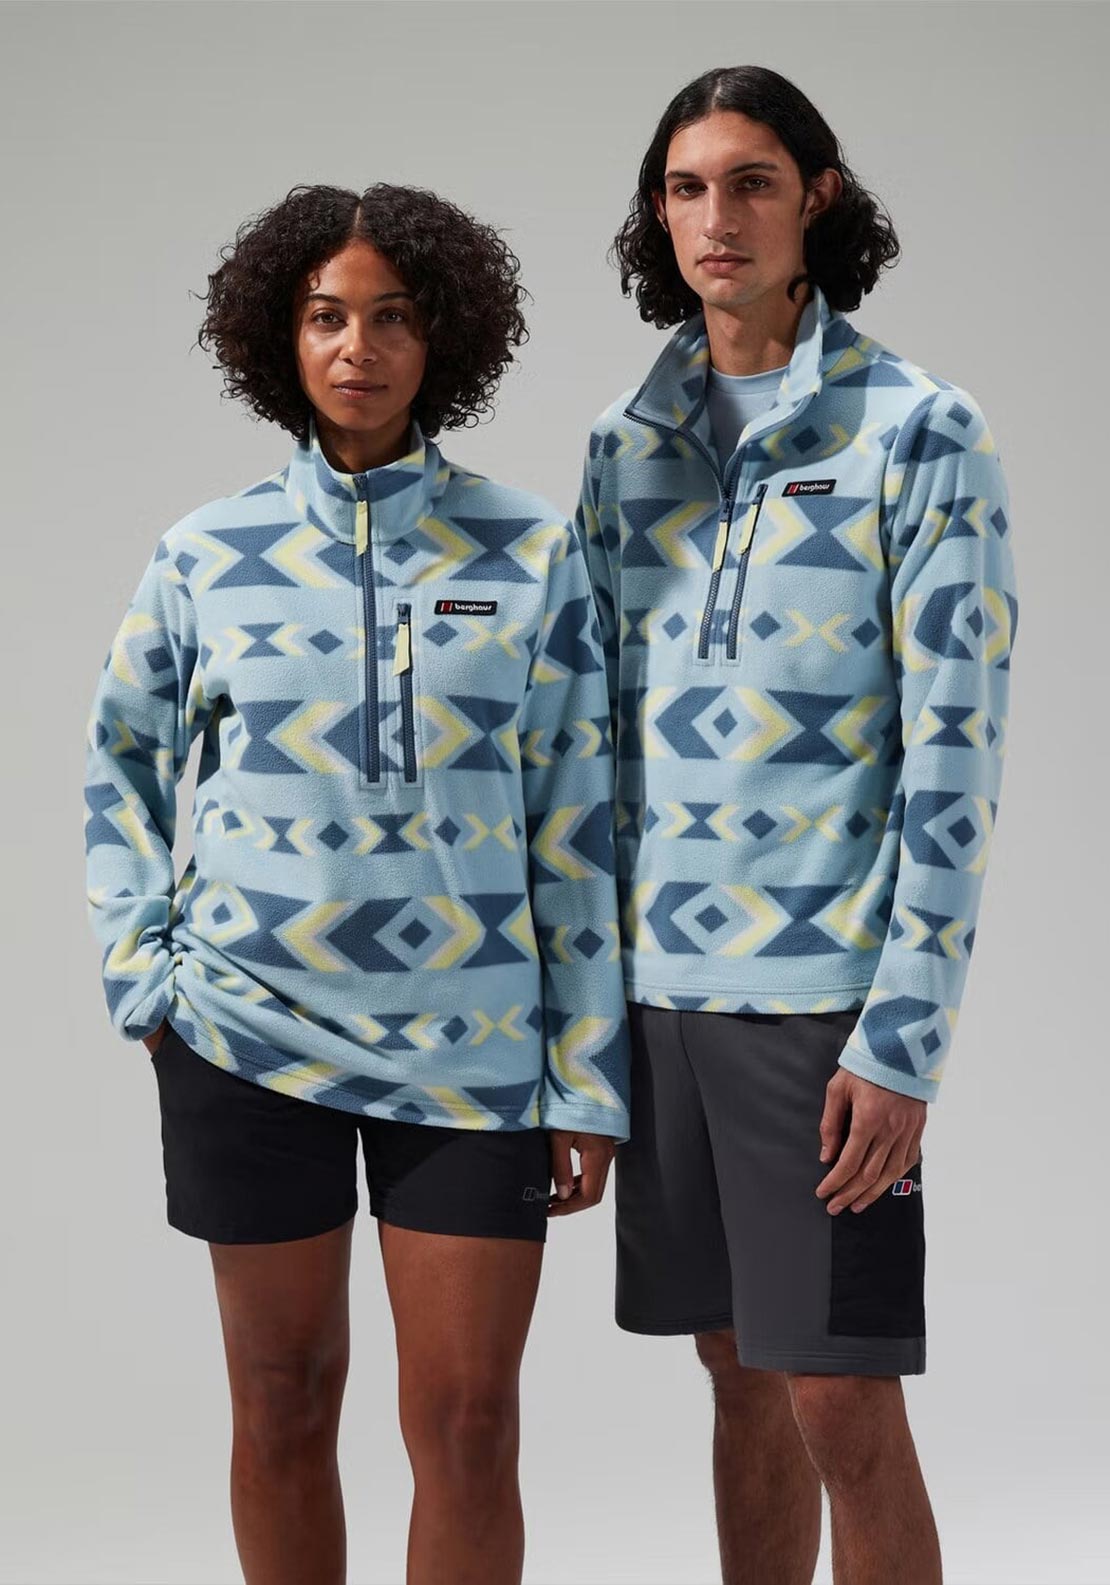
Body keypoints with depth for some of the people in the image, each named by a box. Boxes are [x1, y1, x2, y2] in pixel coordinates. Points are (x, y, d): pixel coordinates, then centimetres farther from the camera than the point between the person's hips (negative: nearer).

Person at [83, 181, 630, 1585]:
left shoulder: (530, 552, 0)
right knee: (283, 1406, 10)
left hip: (470, 1046, -1)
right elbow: (120, 762, 16)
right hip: (250, 1037, 1)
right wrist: (140, 973, 4)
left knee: (468, 1426, 0)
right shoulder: (209, 556, 2)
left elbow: (576, 823, 1)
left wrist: (590, 1084, -1)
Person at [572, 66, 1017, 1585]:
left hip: (828, 978, -5)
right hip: (661, 981, 5)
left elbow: (954, 749, -10)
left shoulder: (920, 431, -6)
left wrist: (904, 1041, -14)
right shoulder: (626, 438, 10)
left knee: (845, 1416, -2)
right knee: (743, 1383, 14)